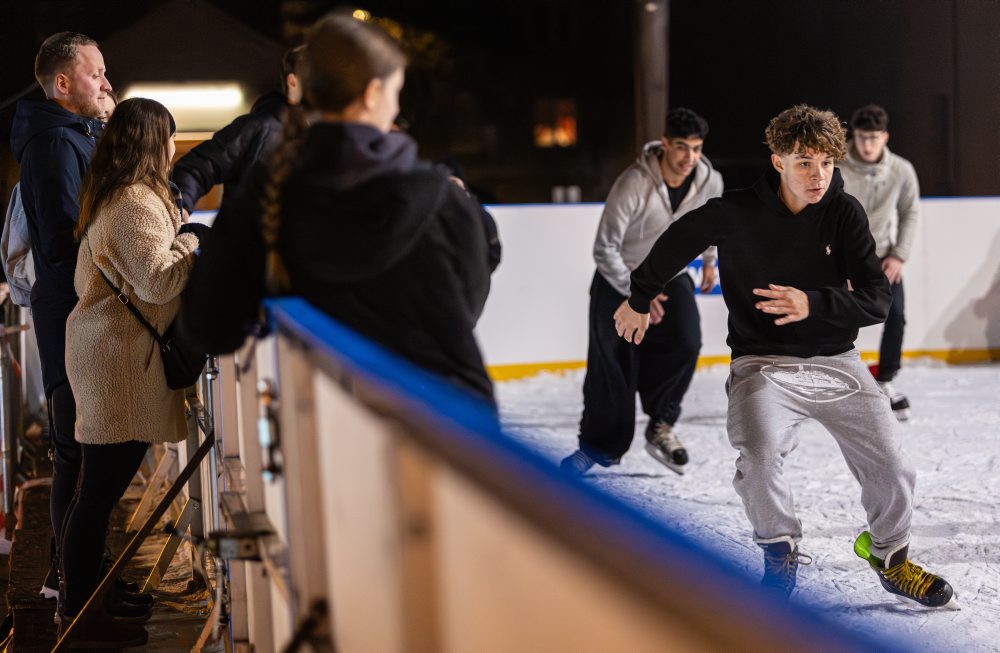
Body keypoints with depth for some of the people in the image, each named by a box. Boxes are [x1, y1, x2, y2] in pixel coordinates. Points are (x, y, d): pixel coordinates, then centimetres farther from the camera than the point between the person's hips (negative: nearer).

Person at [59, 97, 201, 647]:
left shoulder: (108, 196, 18)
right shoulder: (138, 204, -16)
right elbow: (158, 280, -23)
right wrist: (195, 236, -11)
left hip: (106, 350, 11)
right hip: (118, 359, -11)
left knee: (102, 487, 16)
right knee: (101, 488, -4)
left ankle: (88, 596, 26)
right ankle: (80, 616, 3)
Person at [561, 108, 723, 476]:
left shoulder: (710, 182, -14)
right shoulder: (634, 184, -28)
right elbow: (605, 249, -23)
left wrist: (709, 260, 24)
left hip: (671, 276, 3)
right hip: (619, 278, -3)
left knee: (685, 344, -22)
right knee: (609, 362, -6)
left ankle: (661, 425, -3)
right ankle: (600, 444, 11)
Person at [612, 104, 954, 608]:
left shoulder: (844, 213, -7)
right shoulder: (735, 213, -11)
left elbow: (877, 301, -12)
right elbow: (677, 241, 8)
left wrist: (813, 304, -29)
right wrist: (639, 299, 19)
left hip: (837, 363, 2)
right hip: (763, 364, -2)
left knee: (892, 469, -4)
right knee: (759, 459, -27)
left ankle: (889, 556, 28)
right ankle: (780, 551, 4)